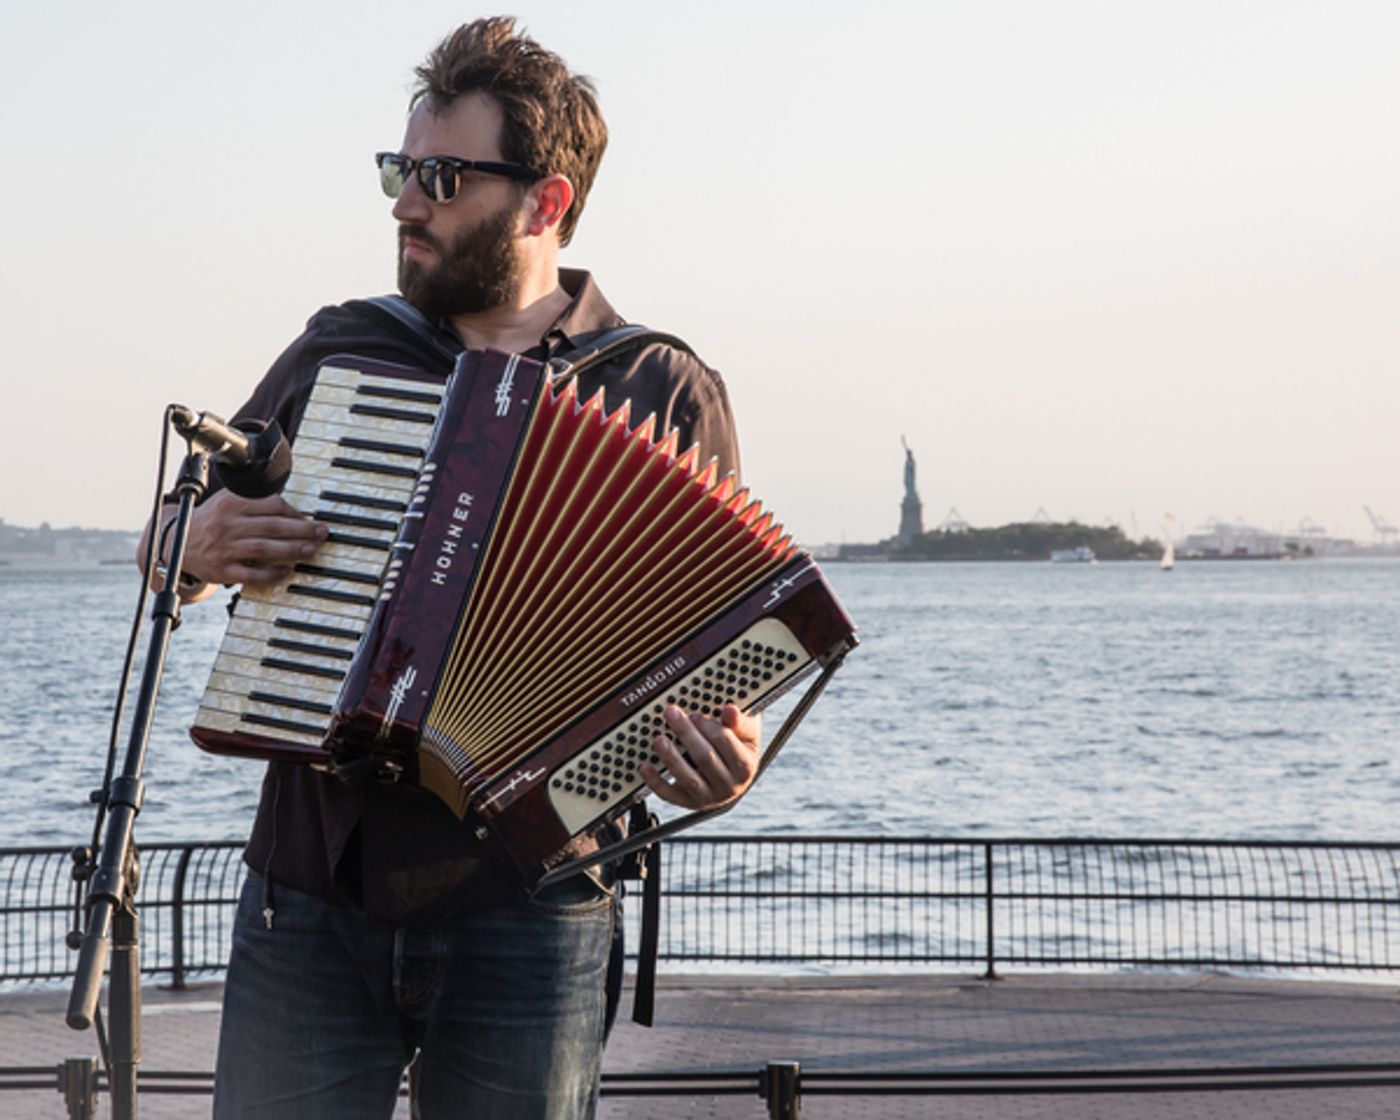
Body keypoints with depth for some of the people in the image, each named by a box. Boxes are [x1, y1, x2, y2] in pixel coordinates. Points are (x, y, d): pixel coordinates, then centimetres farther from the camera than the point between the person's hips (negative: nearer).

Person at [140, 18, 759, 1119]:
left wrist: (721, 768, -20)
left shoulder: (667, 395, 1)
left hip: (524, 913, -2)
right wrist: (197, 545, -5)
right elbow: (168, 555, 19)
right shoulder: (337, 350, 10)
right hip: (307, 896, 2)